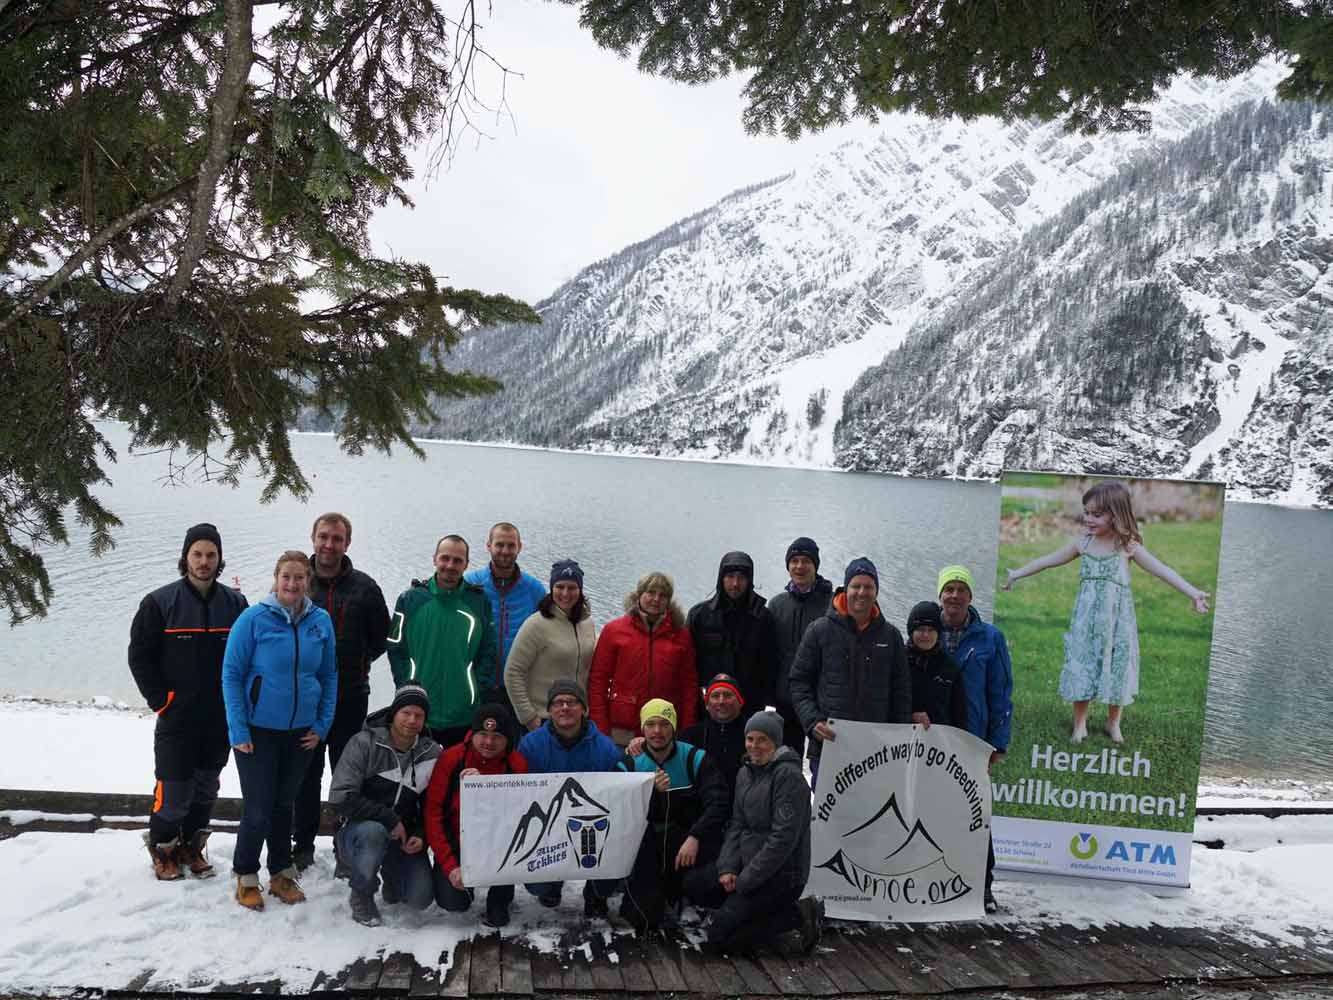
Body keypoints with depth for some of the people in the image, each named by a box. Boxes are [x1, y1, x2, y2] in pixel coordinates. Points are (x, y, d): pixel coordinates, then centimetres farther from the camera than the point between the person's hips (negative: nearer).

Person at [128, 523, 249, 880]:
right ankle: (162, 847, 24)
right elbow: (139, 654, -2)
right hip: (177, 719, -3)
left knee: (206, 789, 14)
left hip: (220, 719, 3)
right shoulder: (160, 602, -6)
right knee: (174, 791, 0)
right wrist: (160, 699, -7)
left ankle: (192, 847, 32)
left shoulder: (235, 603, 1)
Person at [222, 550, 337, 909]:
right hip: (258, 731, -3)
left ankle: (281, 874, 31)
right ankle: (246, 877, 22)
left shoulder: (321, 621, -2)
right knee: (257, 809, 1)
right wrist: (238, 730, -11)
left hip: (301, 731, 3)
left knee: (284, 803, 16)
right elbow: (231, 674, -8)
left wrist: (322, 725, 2)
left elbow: (329, 676, 6)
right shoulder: (253, 618, -12)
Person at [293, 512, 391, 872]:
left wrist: (357, 664, 2)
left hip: (350, 697, 0)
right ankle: (303, 845, 24)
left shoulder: (364, 587, 0)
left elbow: (381, 636, 8)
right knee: (306, 774, 11)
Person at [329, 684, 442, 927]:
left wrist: (420, 835, -10)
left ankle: (392, 875, 21)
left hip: (404, 838, 3)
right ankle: (361, 895, -8)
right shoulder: (364, 743, -13)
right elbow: (340, 798, -20)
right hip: (359, 831, -3)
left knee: (421, 898, -16)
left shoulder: (431, 753, -2)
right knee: (373, 831, -38)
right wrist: (389, 819, -21)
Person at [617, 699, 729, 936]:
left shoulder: (695, 759, -5)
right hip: (647, 844, 0)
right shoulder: (629, 765, 0)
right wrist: (652, 792, -25)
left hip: (691, 842, 0)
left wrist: (695, 837, -30)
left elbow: (718, 803, -16)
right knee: (643, 922, -16)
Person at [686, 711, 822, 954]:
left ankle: (796, 915, -2)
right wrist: (727, 868, -6)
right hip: (747, 861, 9)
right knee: (695, 887, 2)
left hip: (781, 873, -9)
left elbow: (783, 839, -21)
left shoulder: (789, 776, -18)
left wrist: (744, 882, -17)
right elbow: (736, 825, 10)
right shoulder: (746, 773, 9)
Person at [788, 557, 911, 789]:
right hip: (828, 745, -2)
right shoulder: (820, 630, 3)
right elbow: (799, 682, 4)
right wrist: (813, 721, -9)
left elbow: (901, 692, 14)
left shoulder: (890, 636, 10)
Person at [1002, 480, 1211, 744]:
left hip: (1117, 619, -2)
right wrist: (1017, 574, 14)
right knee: (1082, 666, 5)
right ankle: (1080, 724, 19)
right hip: (1087, 619, 2)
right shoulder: (1082, 543, 0)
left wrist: (1193, 593, -22)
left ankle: (1113, 723, 28)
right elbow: (1048, 560, 10)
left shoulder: (1128, 547, -7)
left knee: (1116, 667, 8)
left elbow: (1162, 570, -12)